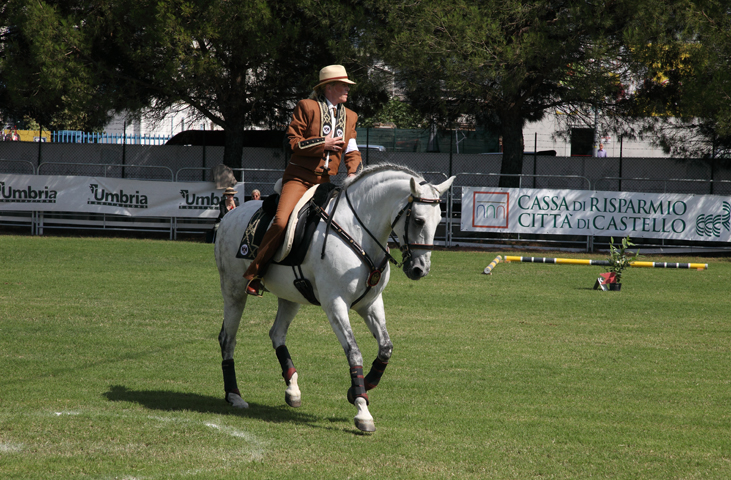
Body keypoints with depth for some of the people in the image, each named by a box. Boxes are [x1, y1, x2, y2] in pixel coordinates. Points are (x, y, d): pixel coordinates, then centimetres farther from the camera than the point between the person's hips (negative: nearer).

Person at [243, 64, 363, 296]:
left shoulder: (350, 116, 17)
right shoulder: (306, 107, 0)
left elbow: (351, 151, 14)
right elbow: (292, 142, -5)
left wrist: (353, 173, -6)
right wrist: (323, 144, -13)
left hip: (327, 181, 6)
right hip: (299, 177, -6)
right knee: (281, 221, -25)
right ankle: (254, 273, -15)